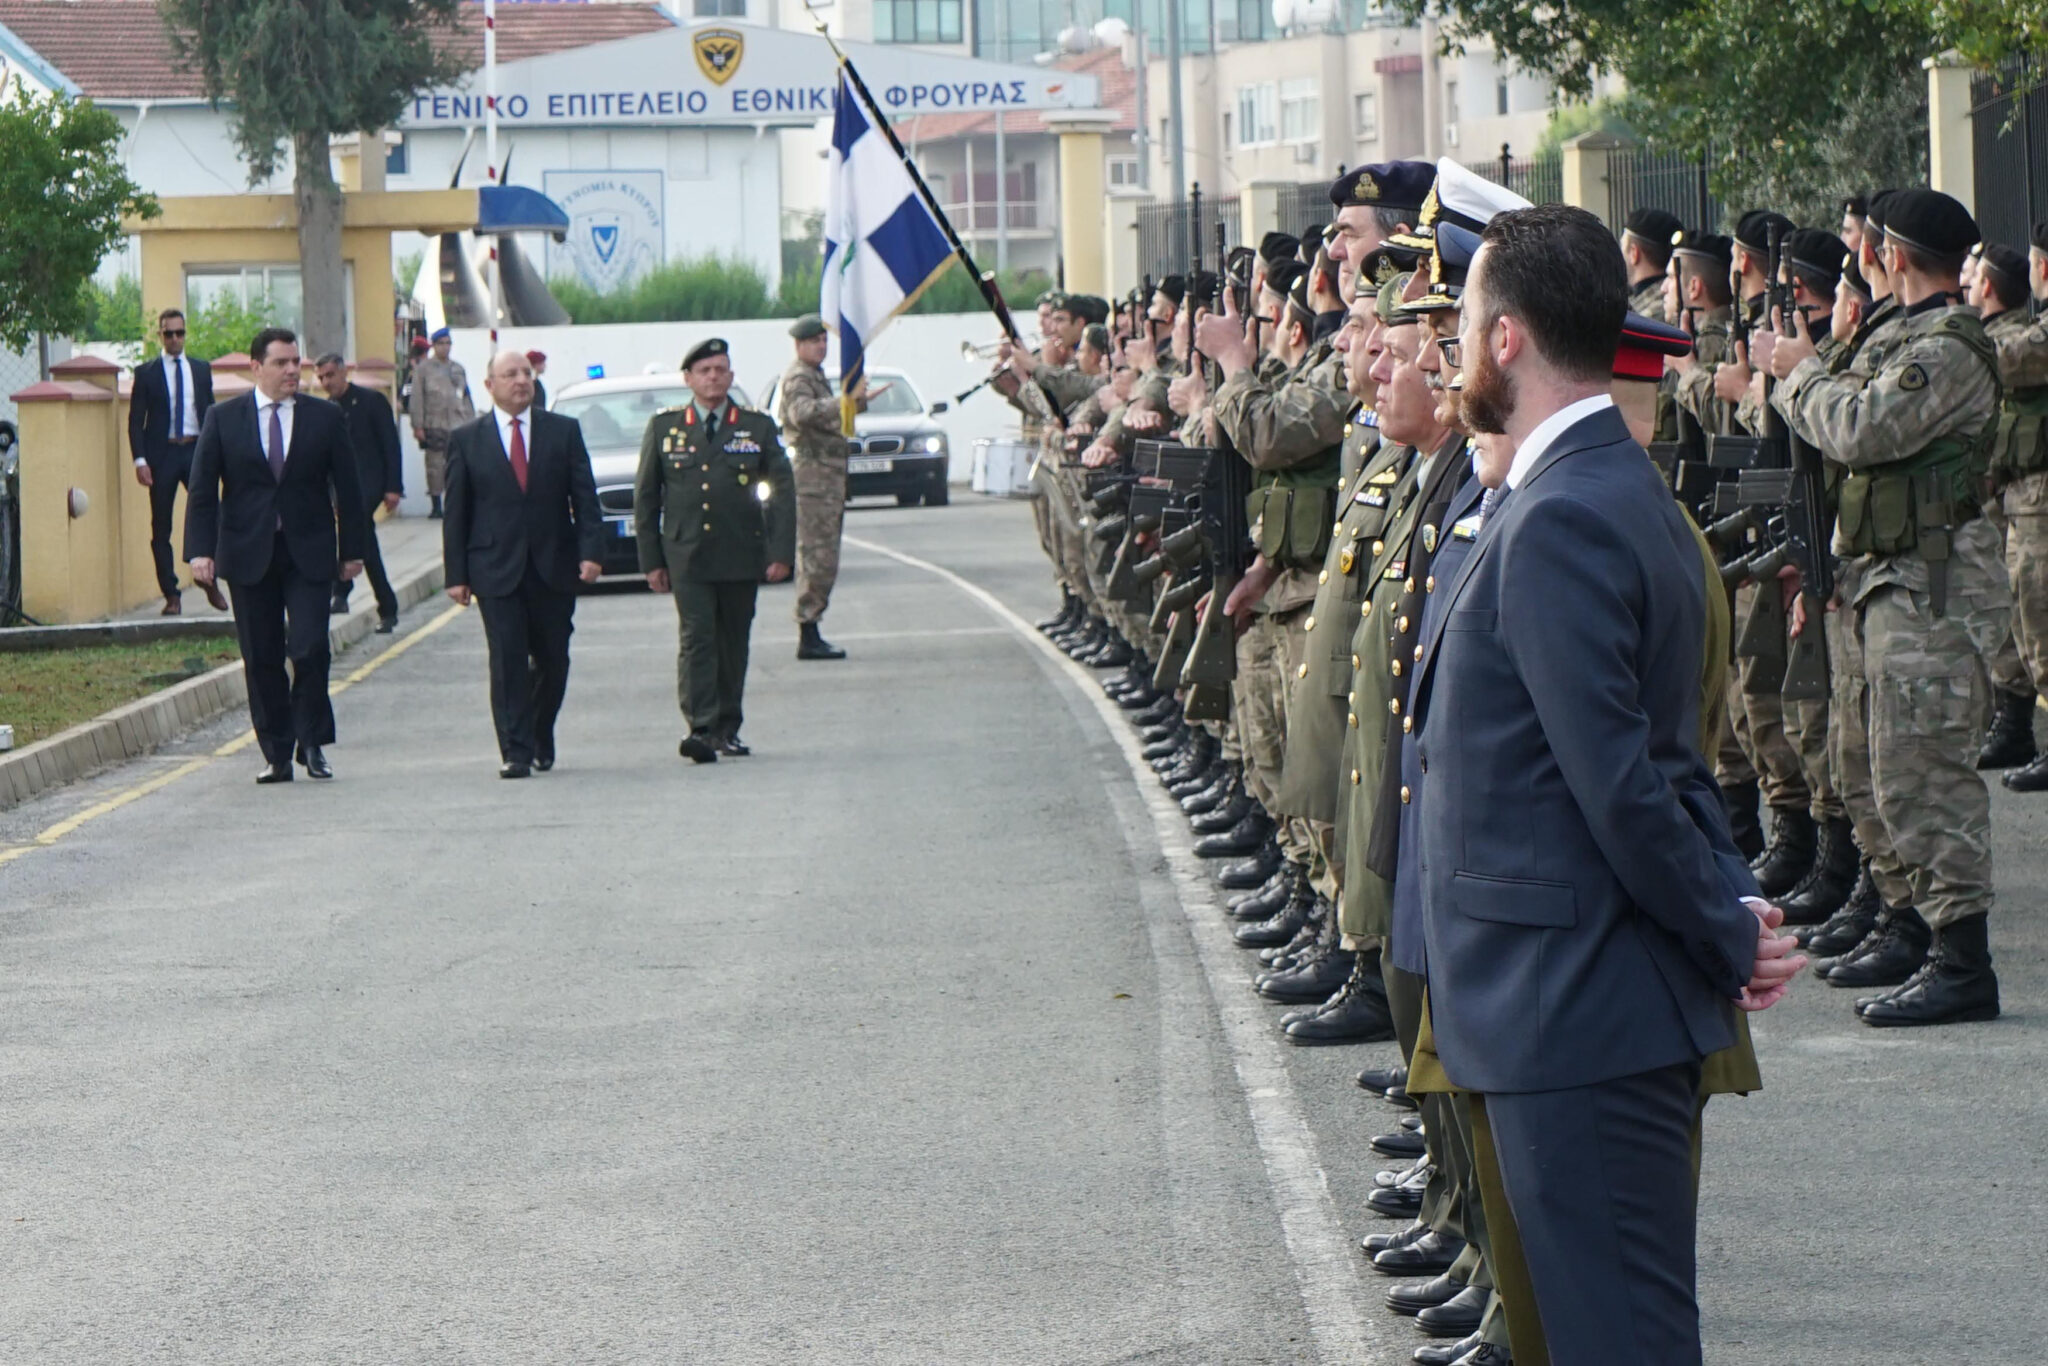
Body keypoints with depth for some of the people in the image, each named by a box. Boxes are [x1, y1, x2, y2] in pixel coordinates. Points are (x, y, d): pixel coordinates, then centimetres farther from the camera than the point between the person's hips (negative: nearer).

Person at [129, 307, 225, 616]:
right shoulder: (146, 373, 3)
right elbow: (135, 420, 1)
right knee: (161, 527, 0)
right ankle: (171, 595, 5)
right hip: (162, 453, -2)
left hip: (196, 450, 2)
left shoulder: (201, 369, 12)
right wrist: (140, 460, -9)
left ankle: (210, 582, 9)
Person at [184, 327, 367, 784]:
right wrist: (201, 550, -9)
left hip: (310, 554, -1)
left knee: (309, 648, -11)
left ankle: (312, 743, 6)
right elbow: (202, 489, 1)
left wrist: (352, 549, 5)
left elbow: (347, 488, 8)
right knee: (261, 658, 3)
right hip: (249, 554, 1)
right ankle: (276, 754, 11)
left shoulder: (325, 417, 5)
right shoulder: (223, 419, 4)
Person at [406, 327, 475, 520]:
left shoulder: (458, 369, 17)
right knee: (435, 465, -4)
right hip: (434, 424, -3)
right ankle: (436, 505, 1)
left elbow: (466, 398, 20)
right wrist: (418, 426, -8)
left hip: (457, 424, 3)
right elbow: (417, 398, -1)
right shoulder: (423, 368, 4)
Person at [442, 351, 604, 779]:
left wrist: (591, 551, -9)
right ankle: (515, 751, -5)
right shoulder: (466, 439, 4)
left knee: (553, 660, 6)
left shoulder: (564, 431, 7)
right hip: (496, 567, -2)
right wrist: (456, 574, -2)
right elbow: (456, 512, 4)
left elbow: (585, 497, 4)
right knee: (508, 660, -7)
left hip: (554, 566, 2)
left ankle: (540, 740, 27)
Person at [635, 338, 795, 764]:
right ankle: (701, 729, -19)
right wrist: (651, 560, 2)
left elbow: (783, 490, 5)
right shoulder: (664, 427, 7)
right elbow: (645, 496, 8)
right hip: (687, 558, -2)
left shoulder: (758, 427, 8)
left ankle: (728, 729, 16)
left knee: (734, 644, 7)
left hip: (741, 557, 2)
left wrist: (781, 553, -5)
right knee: (696, 640, -12)